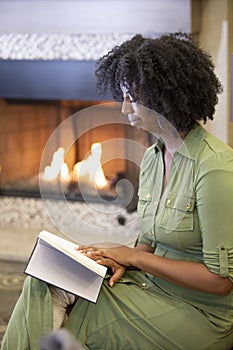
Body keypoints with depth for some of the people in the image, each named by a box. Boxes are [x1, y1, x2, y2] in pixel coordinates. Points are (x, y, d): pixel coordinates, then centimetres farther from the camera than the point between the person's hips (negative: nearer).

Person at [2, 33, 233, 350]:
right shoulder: (152, 157, 7)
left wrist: (133, 256, -15)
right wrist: (122, 261, -8)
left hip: (200, 312, -7)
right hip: (153, 284, 7)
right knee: (47, 284, -13)